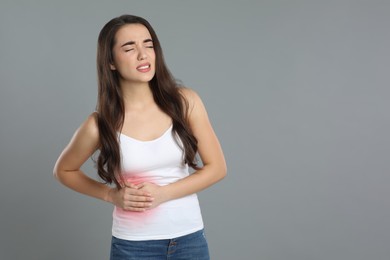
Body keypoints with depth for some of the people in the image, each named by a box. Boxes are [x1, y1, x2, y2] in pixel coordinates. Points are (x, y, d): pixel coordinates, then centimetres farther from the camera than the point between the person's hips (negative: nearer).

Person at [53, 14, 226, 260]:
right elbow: (64, 170, 6)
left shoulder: (185, 101, -8)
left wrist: (163, 193, -14)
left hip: (190, 238, 1)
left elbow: (217, 167, -3)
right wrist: (112, 195, -7)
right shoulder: (100, 125, -10)